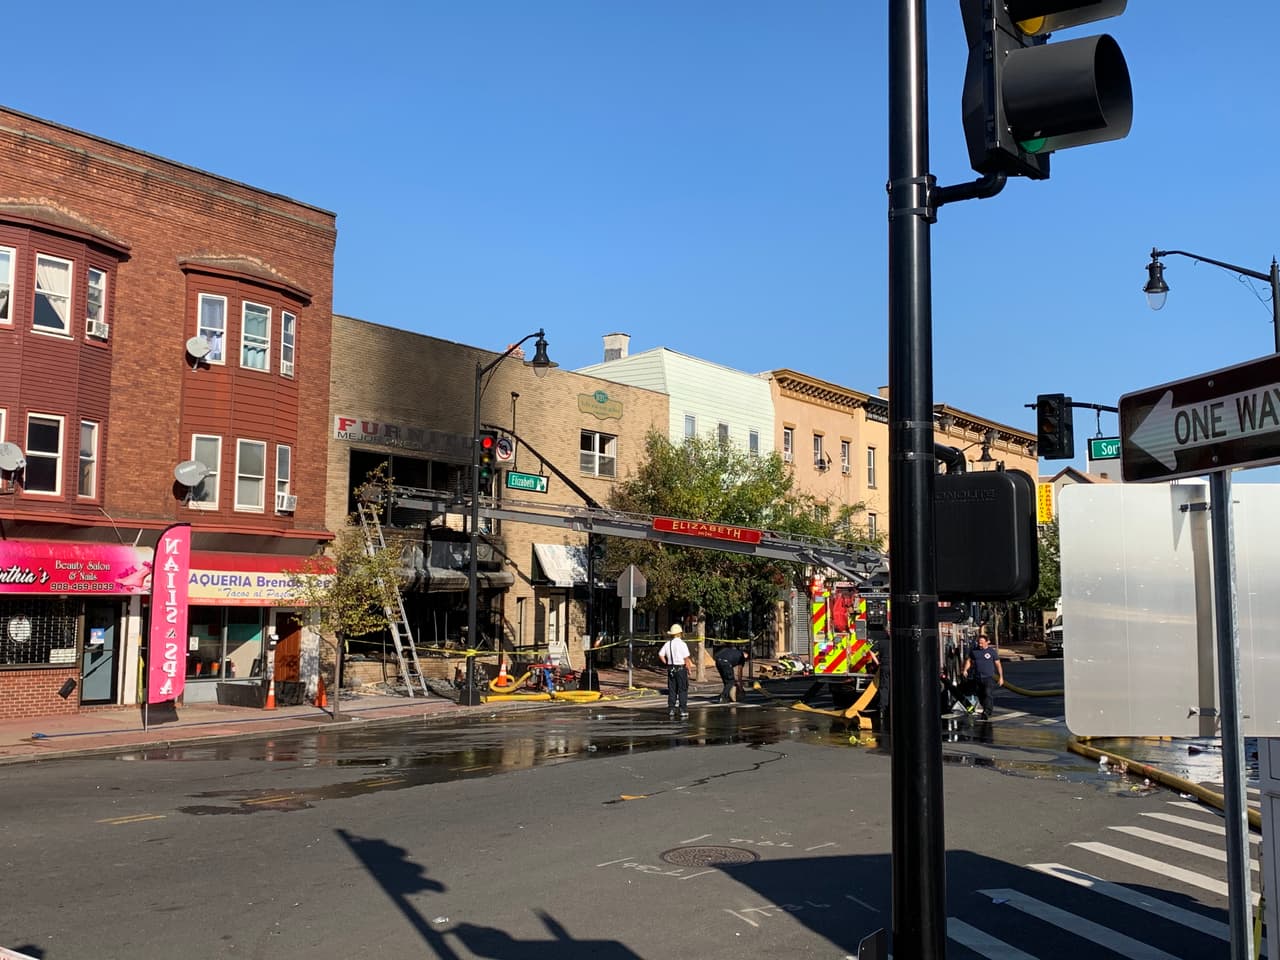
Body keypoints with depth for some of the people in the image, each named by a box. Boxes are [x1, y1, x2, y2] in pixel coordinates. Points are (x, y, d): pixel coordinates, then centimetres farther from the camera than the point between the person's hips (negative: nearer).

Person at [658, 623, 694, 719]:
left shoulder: (667, 644, 5)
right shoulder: (682, 644, -12)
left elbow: (660, 655, 6)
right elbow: (686, 659, -12)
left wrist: (667, 663, 12)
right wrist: (689, 668, -2)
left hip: (671, 669, 5)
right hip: (681, 668, -5)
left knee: (672, 690, 10)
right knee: (683, 690, 0)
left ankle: (671, 711, 11)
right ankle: (683, 712, -2)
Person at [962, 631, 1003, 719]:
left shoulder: (992, 651, -1)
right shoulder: (975, 651, 6)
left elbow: (998, 664, 4)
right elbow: (969, 660, 18)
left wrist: (1001, 677, 3)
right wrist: (965, 670, 2)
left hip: (989, 677, -4)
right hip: (978, 678, 4)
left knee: (988, 694, -18)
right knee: (981, 696, 10)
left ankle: (986, 712, -25)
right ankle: (988, 711, 28)